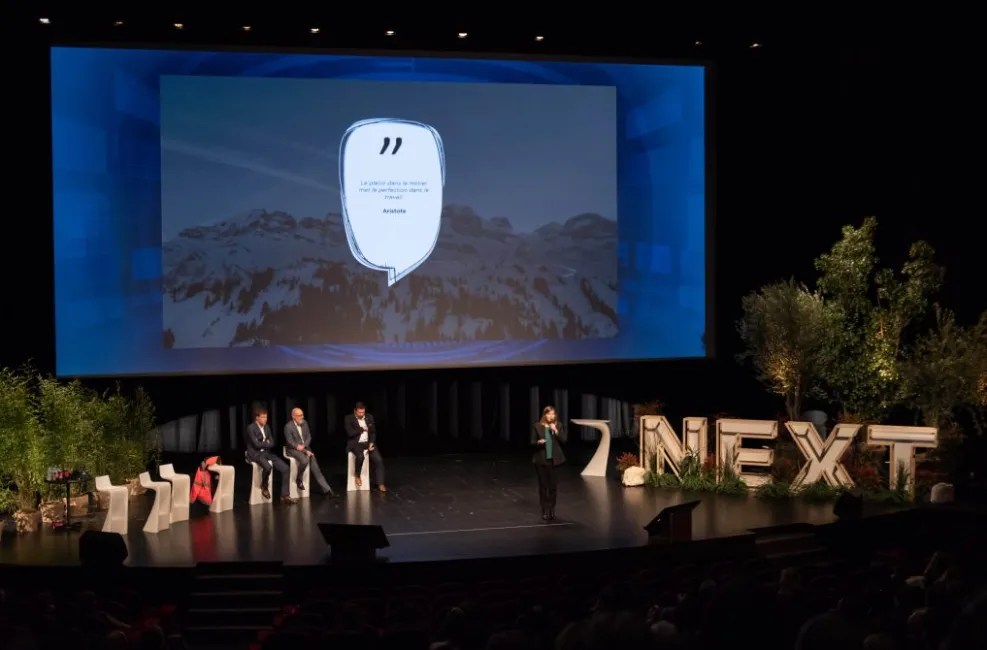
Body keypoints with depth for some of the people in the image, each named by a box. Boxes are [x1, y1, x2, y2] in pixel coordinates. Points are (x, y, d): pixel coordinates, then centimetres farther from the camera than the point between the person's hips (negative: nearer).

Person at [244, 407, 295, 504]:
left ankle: (285, 496, -6)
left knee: (285, 468, -10)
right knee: (268, 466, -38)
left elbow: (272, 443, 9)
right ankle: (264, 487, -8)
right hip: (255, 454, -7)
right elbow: (256, 444, -18)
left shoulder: (266, 427, 12)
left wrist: (264, 444, -11)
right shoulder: (250, 428, -12)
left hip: (266, 453, 7)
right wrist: (267, 443, -3)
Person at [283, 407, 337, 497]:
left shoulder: (304, 423, 5)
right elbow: (290, 443, -18)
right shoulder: (288, 427, -14)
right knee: (304, 460, -35)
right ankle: (299, 479, -9)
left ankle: (326, 490, -9)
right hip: (293, 449, -5)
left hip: (305, 447, 6)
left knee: (315, 468, -7)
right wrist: (305, 451, -21)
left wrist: (303, 446, -13)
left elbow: (309, 437, 8)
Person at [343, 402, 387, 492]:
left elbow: (373, 432, 8)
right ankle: (357, 475, -9)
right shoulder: (348, 419, -5)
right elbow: (350, 433, -15)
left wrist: (371, 443, -8)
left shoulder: (369, 417, 8)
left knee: (378, 459, -18)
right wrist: (362, 429, -7)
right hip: (355, 443, -4)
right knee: (360, 456, -36)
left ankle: (380, 483, -11)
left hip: (368, 442, 4)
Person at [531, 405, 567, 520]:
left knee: (553, 485, 3)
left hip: (554, 460, 1)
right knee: (543, 486, 0)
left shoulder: (558, 426, 4)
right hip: (541, 460, -1)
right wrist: (539, 442, -20)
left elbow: (563, 440, -4)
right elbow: (532, 443, 1)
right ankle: (545, 511, 6)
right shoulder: (537, 426, -1)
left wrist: (556, 431, -15)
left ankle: (552, 510, 14)